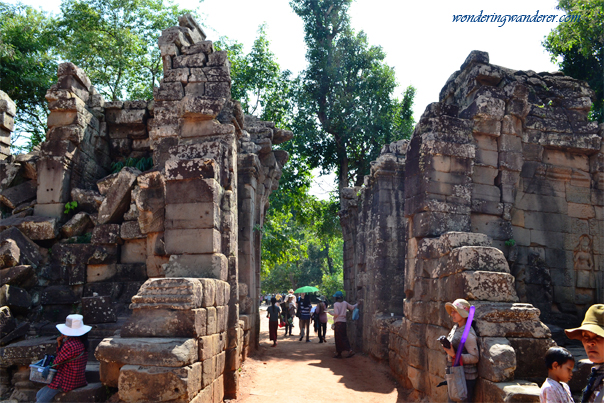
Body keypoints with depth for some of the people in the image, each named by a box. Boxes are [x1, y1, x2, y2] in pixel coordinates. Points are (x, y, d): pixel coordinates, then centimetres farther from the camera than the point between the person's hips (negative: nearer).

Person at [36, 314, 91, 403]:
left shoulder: (70, 345, -25)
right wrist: (59, 344, -1)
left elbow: (56, 364, -14)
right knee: (38, 395, 18)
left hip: (66, 382, -10)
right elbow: (61, 356, 12)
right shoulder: (82, 343, 5)